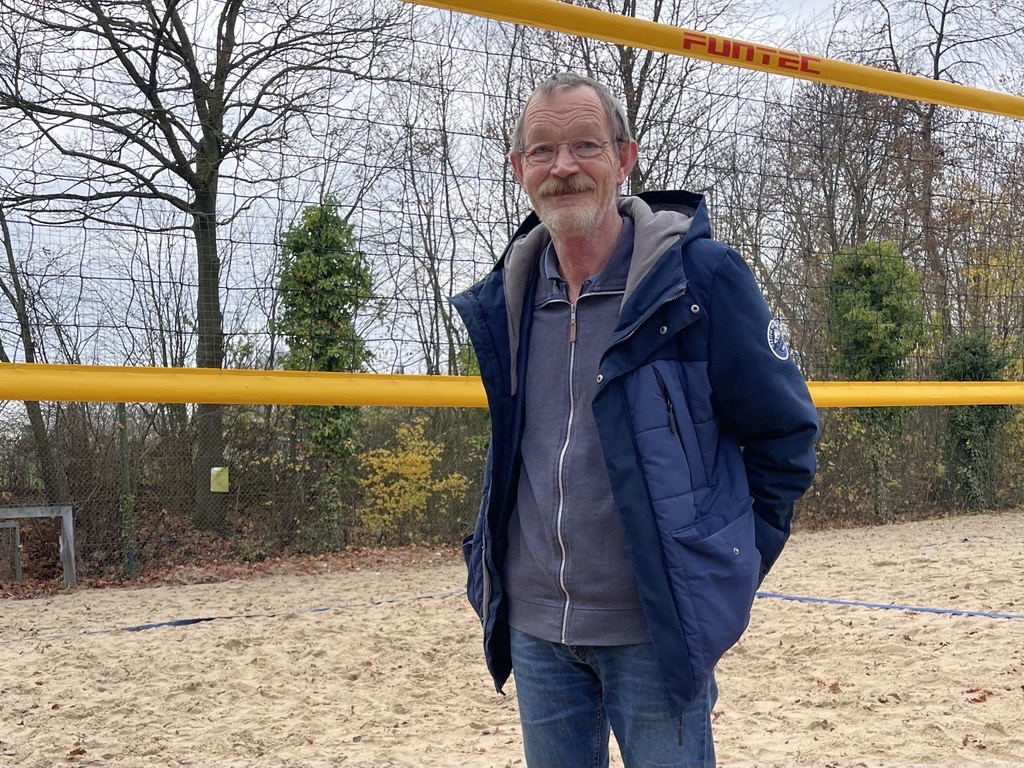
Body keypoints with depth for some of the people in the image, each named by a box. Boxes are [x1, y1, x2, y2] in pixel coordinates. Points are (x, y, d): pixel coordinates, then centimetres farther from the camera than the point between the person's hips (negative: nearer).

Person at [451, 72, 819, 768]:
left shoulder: (701, 275, -10)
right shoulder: (505, 299, 5)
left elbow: (787, 435, -3)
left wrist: (731, 568, -2)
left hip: (658, 632, -4)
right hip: (534, 627, 5)